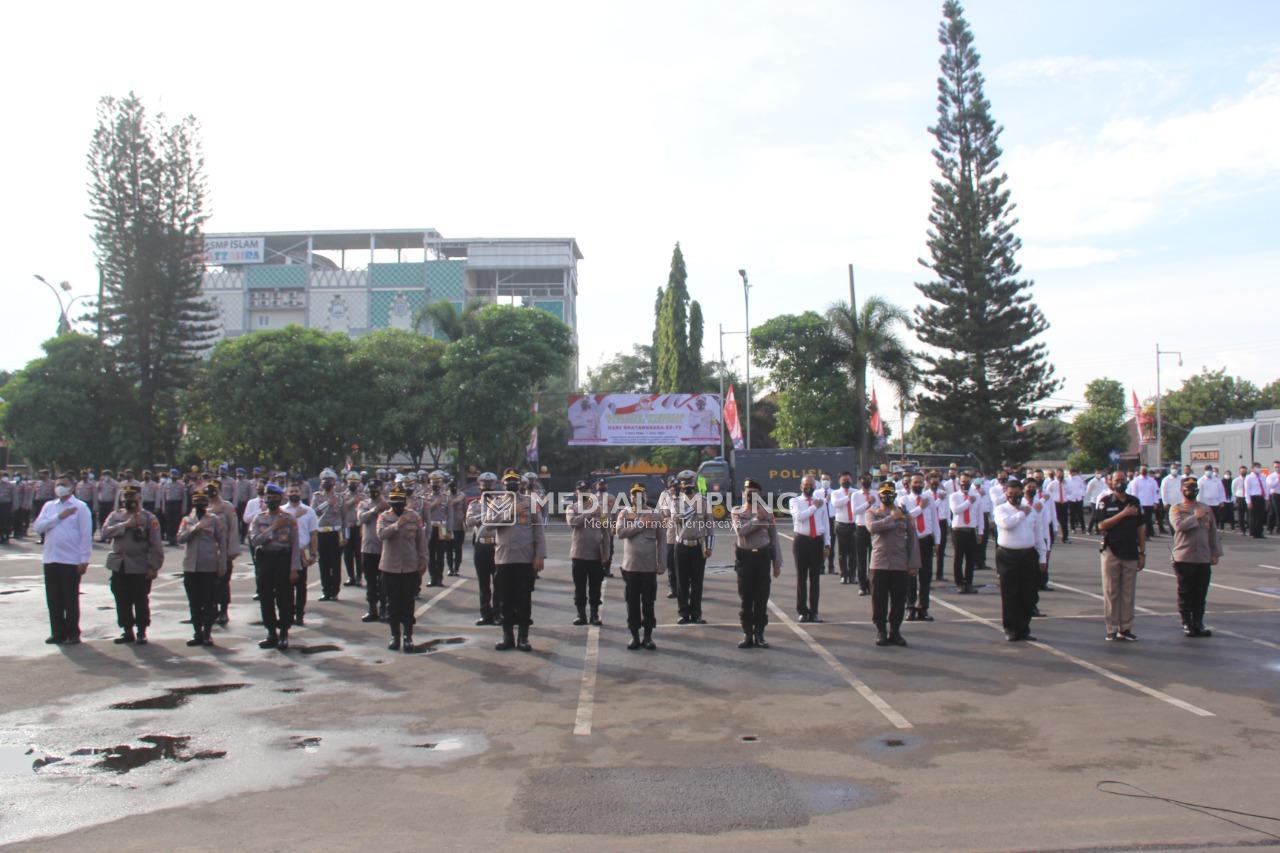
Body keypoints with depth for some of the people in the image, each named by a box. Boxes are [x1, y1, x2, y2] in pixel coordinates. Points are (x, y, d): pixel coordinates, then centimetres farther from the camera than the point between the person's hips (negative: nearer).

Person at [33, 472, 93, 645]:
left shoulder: (80, 507, -3)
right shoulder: (49, 506, 13)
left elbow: (86, 535, -7)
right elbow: (38, 526, 0)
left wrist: (84, 560, -12)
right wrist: (59, 517, -11)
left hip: (71, 560, -5)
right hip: (50, 559, 5)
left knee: (71, 599, 2)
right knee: (53, 598, 9)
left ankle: (72, 633, 11)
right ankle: (57, 632, 20)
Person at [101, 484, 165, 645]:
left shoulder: (148, 518, -1)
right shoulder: (115, 515, 10)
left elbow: (156, 545, -5)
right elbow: (105, 532, -8)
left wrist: (154, 567, -11)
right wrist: (126, 525, -17)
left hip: (140, 567, -4)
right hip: (119, 566, 4)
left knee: (141, 602, 2)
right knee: (122, 602, 10)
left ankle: (141, 633, 13)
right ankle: (128, 631, 22)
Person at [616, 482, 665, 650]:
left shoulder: (656, 515, 1)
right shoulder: (625, 513, 3)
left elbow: (662, 542, 1)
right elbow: (620, 532, -14)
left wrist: (662, 565, -3)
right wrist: (640, 524, -16)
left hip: (650, 567, -1)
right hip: (630, 566, 1)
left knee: (648, 603, 5)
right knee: (632, 602, 6)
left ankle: (648, 636, 15)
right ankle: (635, 636, 15)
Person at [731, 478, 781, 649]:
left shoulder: (767, 512, 5)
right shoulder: (737, 512, 4)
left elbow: (774, 539, 6)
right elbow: (740, 531, -15)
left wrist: (777, 563, 4)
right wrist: (757, 520, -15)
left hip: (763, 556, 0)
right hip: (744, 557, 0)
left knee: (762, 598, 3)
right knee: (746, 598, 4)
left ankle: (759, 634, 11)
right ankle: (747, 635, 11)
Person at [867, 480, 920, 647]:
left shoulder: (904, 513, 8)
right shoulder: (872, 512, 5)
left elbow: (912, 538, 6)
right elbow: (872, 527, -18)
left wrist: (914, 563, 0)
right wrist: (892, 518, -13)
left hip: (901, 564, 1)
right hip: (879, 563, -1)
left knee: (899, 600, 5)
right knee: (879, 600, 2)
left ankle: (895, 631, 17)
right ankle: (881, 632, 12)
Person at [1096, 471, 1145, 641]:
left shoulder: (1135, 502, 7)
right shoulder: (1105, 502, -1)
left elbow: (1141, 528, 9)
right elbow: (1102, 525, -14)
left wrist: (1142, 553, 5)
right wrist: (1123, 514, -19)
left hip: (1131, 553, 3)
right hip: (1111, 552, -3)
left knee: (1128, 593, 6)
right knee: (1111, 593, 2)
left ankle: (1125, 629, 13)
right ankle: (1112, 629, 7)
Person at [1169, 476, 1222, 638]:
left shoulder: (1206, 509, 12)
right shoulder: (1176, 509, 1)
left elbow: (1213, 532, 12)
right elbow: (1179, 525, -18)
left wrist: (1215, 553, 7)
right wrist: (1196, 517, -12)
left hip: (1203, 558, 4)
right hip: (1183, 558, -4)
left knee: (1201, 594, 7)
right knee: (1185, 594, 2)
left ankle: (1198, 623, 16)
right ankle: (1187, 624, 9)